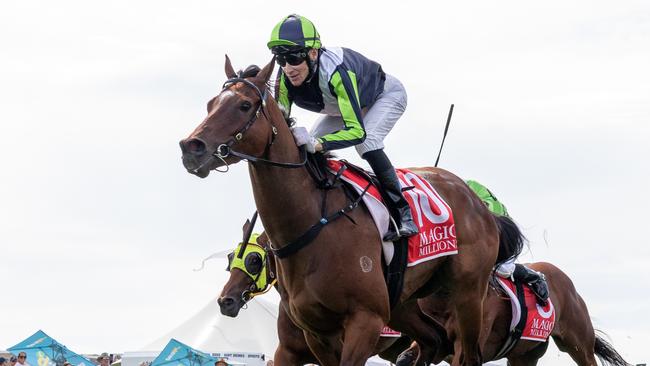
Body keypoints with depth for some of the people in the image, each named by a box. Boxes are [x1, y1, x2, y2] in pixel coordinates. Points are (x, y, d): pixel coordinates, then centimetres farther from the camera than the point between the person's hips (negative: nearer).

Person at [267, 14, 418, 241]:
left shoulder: (335, 71, -46)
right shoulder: (286, 77, -27)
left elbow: (357, 131, -49)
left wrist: (316, 143, -62)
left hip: (386, 96, -7)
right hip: (343, 105, 7)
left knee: (366, 142, -32)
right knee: (308, 152, -6)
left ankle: (403, 214, -23)